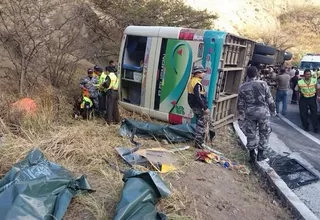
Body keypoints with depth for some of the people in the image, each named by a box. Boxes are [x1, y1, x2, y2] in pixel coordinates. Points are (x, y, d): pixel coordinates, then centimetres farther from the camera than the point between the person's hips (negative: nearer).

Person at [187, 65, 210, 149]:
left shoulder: (192, 81, 12)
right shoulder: (197, 83, -20)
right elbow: (198, 97, -25)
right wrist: (205, 108, -21)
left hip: (194, 106, 10)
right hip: (198, 106, -10)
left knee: (199, 123, 19)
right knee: (200, 124, -2)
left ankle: (199, 140, 31)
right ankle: (198, 143, 5)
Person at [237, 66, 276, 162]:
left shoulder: (242, 87, 0)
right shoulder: (263, 84, -5)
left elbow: (240, 103, 2)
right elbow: (269, 99, -2)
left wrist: (241, 115, 12)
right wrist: (273, 110, 10)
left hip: (249, 113, 2)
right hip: (262, 111, -1)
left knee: (251, 134, 11)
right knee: (264, 133, 14)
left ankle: (252, 154, 16)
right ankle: (260, 153, 18)